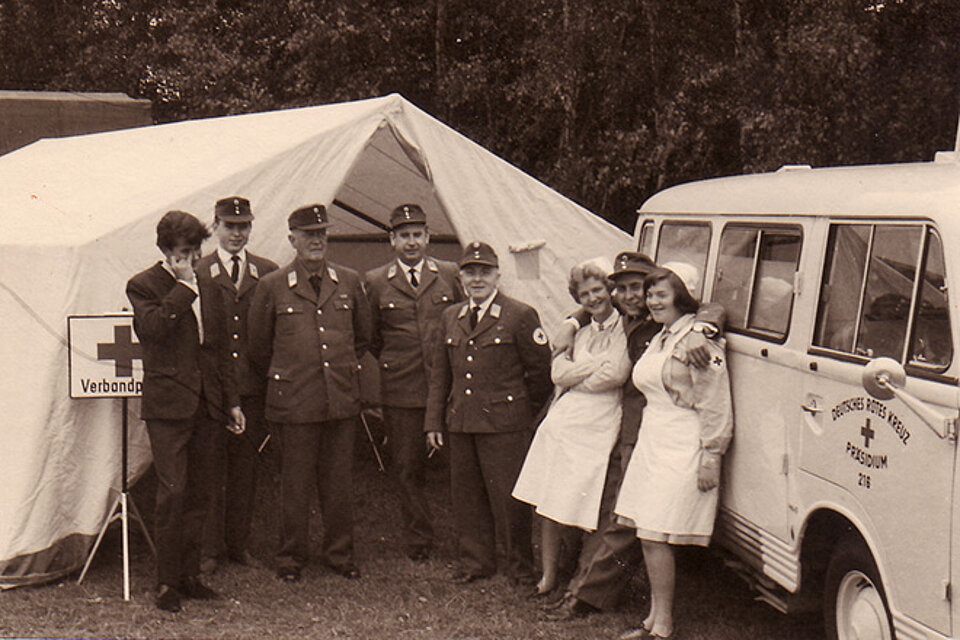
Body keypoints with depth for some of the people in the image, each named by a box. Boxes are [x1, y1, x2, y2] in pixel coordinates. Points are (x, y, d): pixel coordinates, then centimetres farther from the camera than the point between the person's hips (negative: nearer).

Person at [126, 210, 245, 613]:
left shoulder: (202, 289, 18)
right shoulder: (143, 285, 0)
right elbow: (153, 326, -21)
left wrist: (231, 400, 18)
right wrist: (183, 285, -14)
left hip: (204, 406, 6)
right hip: (167, 405, -6)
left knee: (198, 493, 8)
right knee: (172, 493, -9)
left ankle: (189, 574, 17)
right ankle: (166, 582, 1)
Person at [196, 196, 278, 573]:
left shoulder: (268, 273, 9)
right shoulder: (198, 274, 3)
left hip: (253, 387, 2)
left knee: (245, 467, 9)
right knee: (211, 467, 2)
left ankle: (238, 545, 19)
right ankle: (210, 549, 11)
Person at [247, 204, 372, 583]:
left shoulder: (349, 282, 10)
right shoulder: (272, 287, 2)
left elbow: (362, 337, 22)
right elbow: (258, 348, 10)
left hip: (343, 399, 2)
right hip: (294, 402, -2)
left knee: (339, 482, 8)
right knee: (295, 484, 3)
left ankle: (340, 554, 20)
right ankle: (291, 558, 15)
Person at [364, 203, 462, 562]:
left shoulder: (449, 275, 7)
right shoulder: (375, 282, 6)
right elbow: (370, 338, 14)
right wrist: (392, 361, 8)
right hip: (401, 392, 0)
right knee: (407, 469, 5)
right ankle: (418, 542, 17)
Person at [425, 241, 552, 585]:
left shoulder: (521, 315, -3)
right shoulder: (450, 317, 14)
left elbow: (541, 372, 0)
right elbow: (439, 374, 16)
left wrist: (523, 412, 5)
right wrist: (434, 422, 11)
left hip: (504, 424, -5)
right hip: (460, 424, 5)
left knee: (509, 496, -1)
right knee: (466, 495, 11)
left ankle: (519, 565, 14)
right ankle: (475, 561, 24)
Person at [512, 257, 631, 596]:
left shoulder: (626, 329, 0)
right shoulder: (577, 331, 19)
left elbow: (615, 375, -13)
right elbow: (558, 373, 6)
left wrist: (573, 377, 0)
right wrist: (597, 364, -6)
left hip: (598, 428, -5)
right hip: (560, 424, 5)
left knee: (585, 510, -6)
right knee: (549, 504, 4)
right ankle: (548, 576, 15)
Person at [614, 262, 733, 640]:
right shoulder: (659, 340, 17)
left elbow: (715, 404, -14)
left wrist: (710, 456, -17)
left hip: (682, 450, -9)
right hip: (651, 445, 9)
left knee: (656, 536, -9)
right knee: (647, 535, 9)